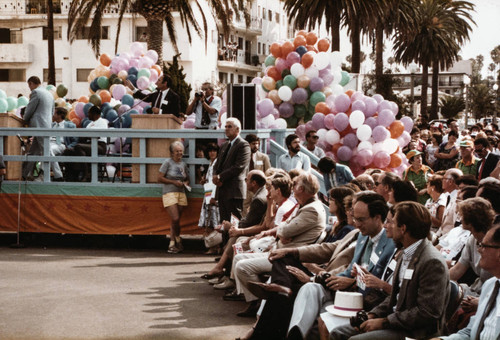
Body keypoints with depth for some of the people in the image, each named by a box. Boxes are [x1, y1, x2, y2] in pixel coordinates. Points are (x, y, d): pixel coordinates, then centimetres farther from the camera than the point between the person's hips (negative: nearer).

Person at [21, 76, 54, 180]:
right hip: (47, 125, 8)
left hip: (39, 126, -8)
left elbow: (29, 110, -8)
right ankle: (24, 173, 16)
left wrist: (25, 120, 11)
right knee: (32, 151, 12)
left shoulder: (36, 92, -8)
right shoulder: (49, 94, 18)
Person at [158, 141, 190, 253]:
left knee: (175, 221, 5)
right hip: (169, 193, -5)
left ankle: (172, 244, 12)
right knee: (175, 219, -15)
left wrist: (186, 183, 4)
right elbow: (160, 178, -5)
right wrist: (174, 182, -11)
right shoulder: (167, 162, -2)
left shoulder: (183, 164, 15)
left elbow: (187, 179, 27)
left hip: (181, 194, 5)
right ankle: (178, 241, 4)